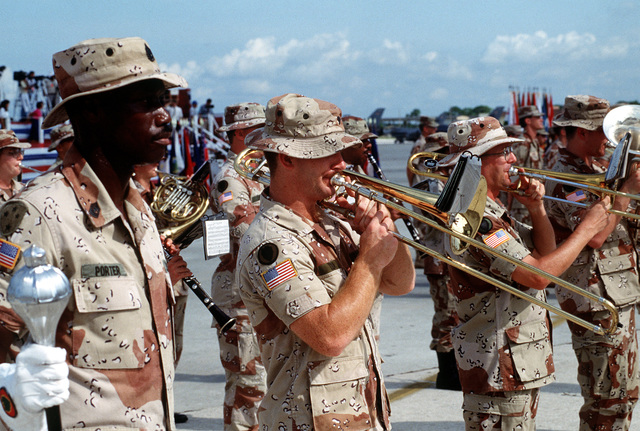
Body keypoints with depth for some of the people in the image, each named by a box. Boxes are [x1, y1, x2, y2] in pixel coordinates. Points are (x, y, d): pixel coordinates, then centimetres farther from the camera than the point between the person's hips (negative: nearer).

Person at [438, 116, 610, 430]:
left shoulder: (495, 210, 13)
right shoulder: (475, 218, -22)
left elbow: (545, 252, 17)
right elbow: (539, 275, -27)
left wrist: (537, 210, -1)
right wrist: (587, 228, -16)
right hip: (498, 369, -10)